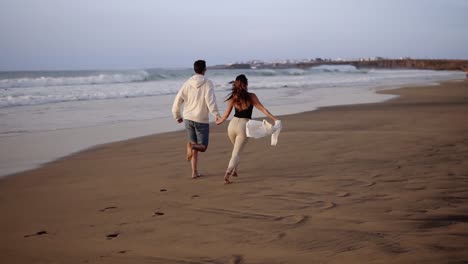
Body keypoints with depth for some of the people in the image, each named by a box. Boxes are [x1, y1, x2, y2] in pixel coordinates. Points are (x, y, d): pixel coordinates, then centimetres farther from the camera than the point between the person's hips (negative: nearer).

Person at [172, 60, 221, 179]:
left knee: (193, 145, 17)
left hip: (188, 118, 3)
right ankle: (192, 146, -27)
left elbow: (177, 102, 1)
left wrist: (178, 116, 17)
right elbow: (210, 100, -26)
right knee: (202, 147, 8)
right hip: (202, 120, -3)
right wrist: (216, 114, -33)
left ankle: (194, 172, 9)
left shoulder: (187, 83, 2)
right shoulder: (208, 83, -7)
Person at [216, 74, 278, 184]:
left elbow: (226, 114, 9)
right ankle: (228, 173, -21)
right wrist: (274, 118, 1)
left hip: (233, 124, 4)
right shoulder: (251, 96, -5)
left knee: (236, 148, 29)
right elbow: (262, 109, -4)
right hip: (243, 126, -3)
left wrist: (219, 122, 27)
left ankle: (234, 170, 30)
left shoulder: (233, 97, 3)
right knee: (236, 153, -2)